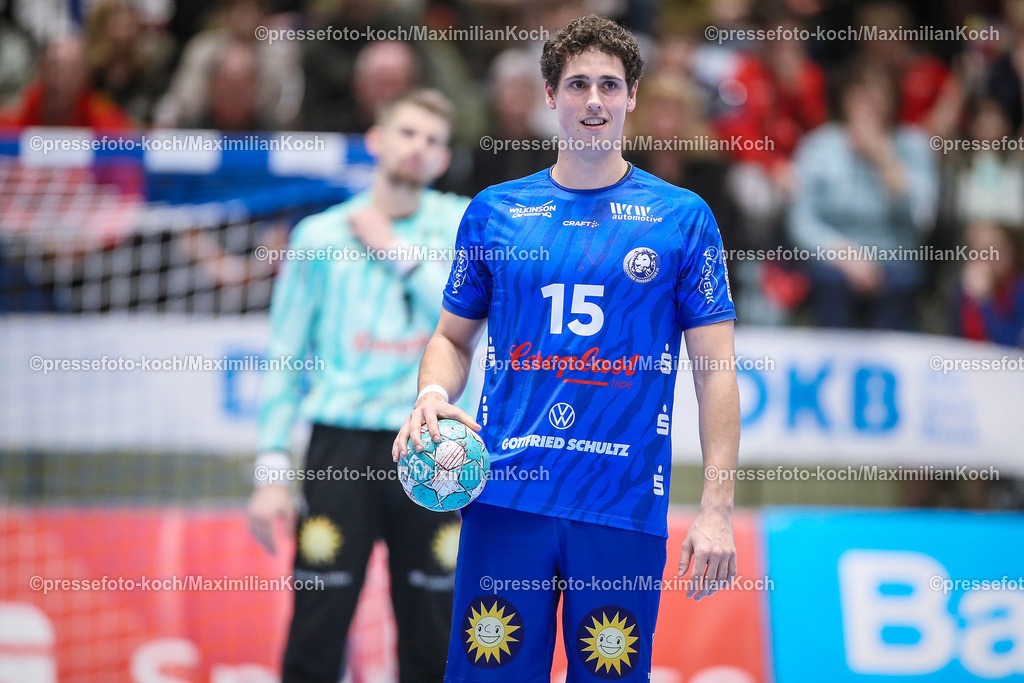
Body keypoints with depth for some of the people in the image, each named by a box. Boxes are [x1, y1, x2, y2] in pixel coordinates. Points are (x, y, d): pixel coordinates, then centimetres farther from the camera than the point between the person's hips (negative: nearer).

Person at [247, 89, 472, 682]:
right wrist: (272, 471, 2)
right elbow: (285, 359, 9)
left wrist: (397, 250, -7)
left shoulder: (462, 223, 7)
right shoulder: (321, 234, 8)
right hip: (341, 445, 0)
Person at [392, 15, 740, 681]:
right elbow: (453, 336, 18)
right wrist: (433, 398, -5)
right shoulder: (494, 212, 10)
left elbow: (715, 368, 3)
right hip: (506, 496, 1)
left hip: (627, 508, -1)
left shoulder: (683, 218, 5)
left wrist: (717, 509, -4)